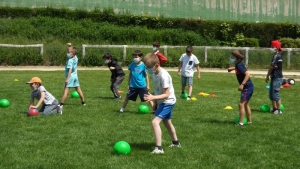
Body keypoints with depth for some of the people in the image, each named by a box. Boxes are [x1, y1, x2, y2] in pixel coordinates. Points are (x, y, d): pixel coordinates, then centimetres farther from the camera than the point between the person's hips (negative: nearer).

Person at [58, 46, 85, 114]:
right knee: (78, 90, 18)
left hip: (70, 76, -8)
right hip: (75, 76, 8)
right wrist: (71, 47, 22)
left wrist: (67, 79, -27)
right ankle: (83, 102, 28)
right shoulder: (76, 58, 4)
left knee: (66, 91, -12)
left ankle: (61, 104, -18)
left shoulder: (70, 61, -17)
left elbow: (70, 70, -24)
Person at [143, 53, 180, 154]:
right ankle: (175, 142, 47)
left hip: (168, 102, -10)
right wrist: (155, 102, 8)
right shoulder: (153, 73, -1)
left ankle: (159, 148, -22)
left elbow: (166, 94, -30)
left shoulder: (163, 75, -28)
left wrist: (153, 97, -40)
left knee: (155, 122, -22)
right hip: (162, 102, 10)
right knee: (167, 122, 26)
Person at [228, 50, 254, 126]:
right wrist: (233, 68, 25)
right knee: (246, 105, 19)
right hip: (249, 87, 10)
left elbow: (247, 74, -30)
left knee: (241, 104, -9)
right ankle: (249, 121, 29)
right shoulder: (238, 64, 8)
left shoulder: (239, 65, -19)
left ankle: (241, 123, -8)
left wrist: (242, 84, -34)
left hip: (247, 87, -10)